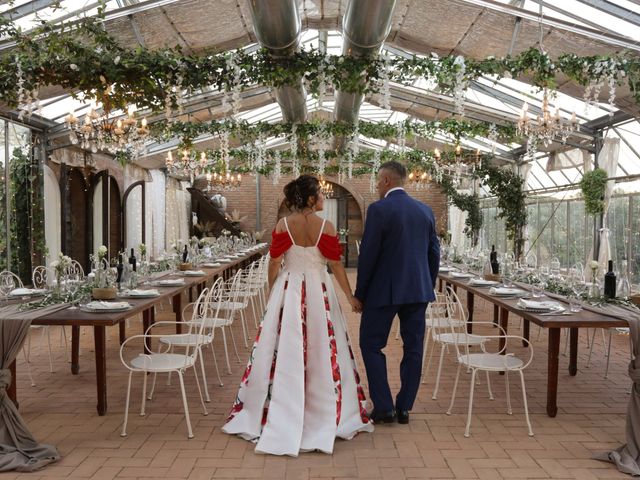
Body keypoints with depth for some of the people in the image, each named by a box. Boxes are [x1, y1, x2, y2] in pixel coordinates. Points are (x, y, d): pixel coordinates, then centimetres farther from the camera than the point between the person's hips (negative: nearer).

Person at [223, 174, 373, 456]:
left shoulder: (283, 225, -5)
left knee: (283, 352, 7)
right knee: (322, 353, 9)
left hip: (287, 291, 1)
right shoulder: (326, 228, -9)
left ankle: (277, 419, 16)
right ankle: (323, 416, 21)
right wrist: (350, 296, 6)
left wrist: (272, 292, 15)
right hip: (319, 293, -1)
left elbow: (274, 264, -1)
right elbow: (336, 266, -4)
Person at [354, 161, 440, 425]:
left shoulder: (378, 209, -11)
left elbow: (368, 254, -12)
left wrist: (359, 294, -4)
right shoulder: (425, 210, 7)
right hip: (418, 290, 6)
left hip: (384, 291, -5)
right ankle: (404, 408, 19)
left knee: (371, 345, 8)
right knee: (413, 348, 12)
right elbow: (434, 252, 10)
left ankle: (383, 407, 7)